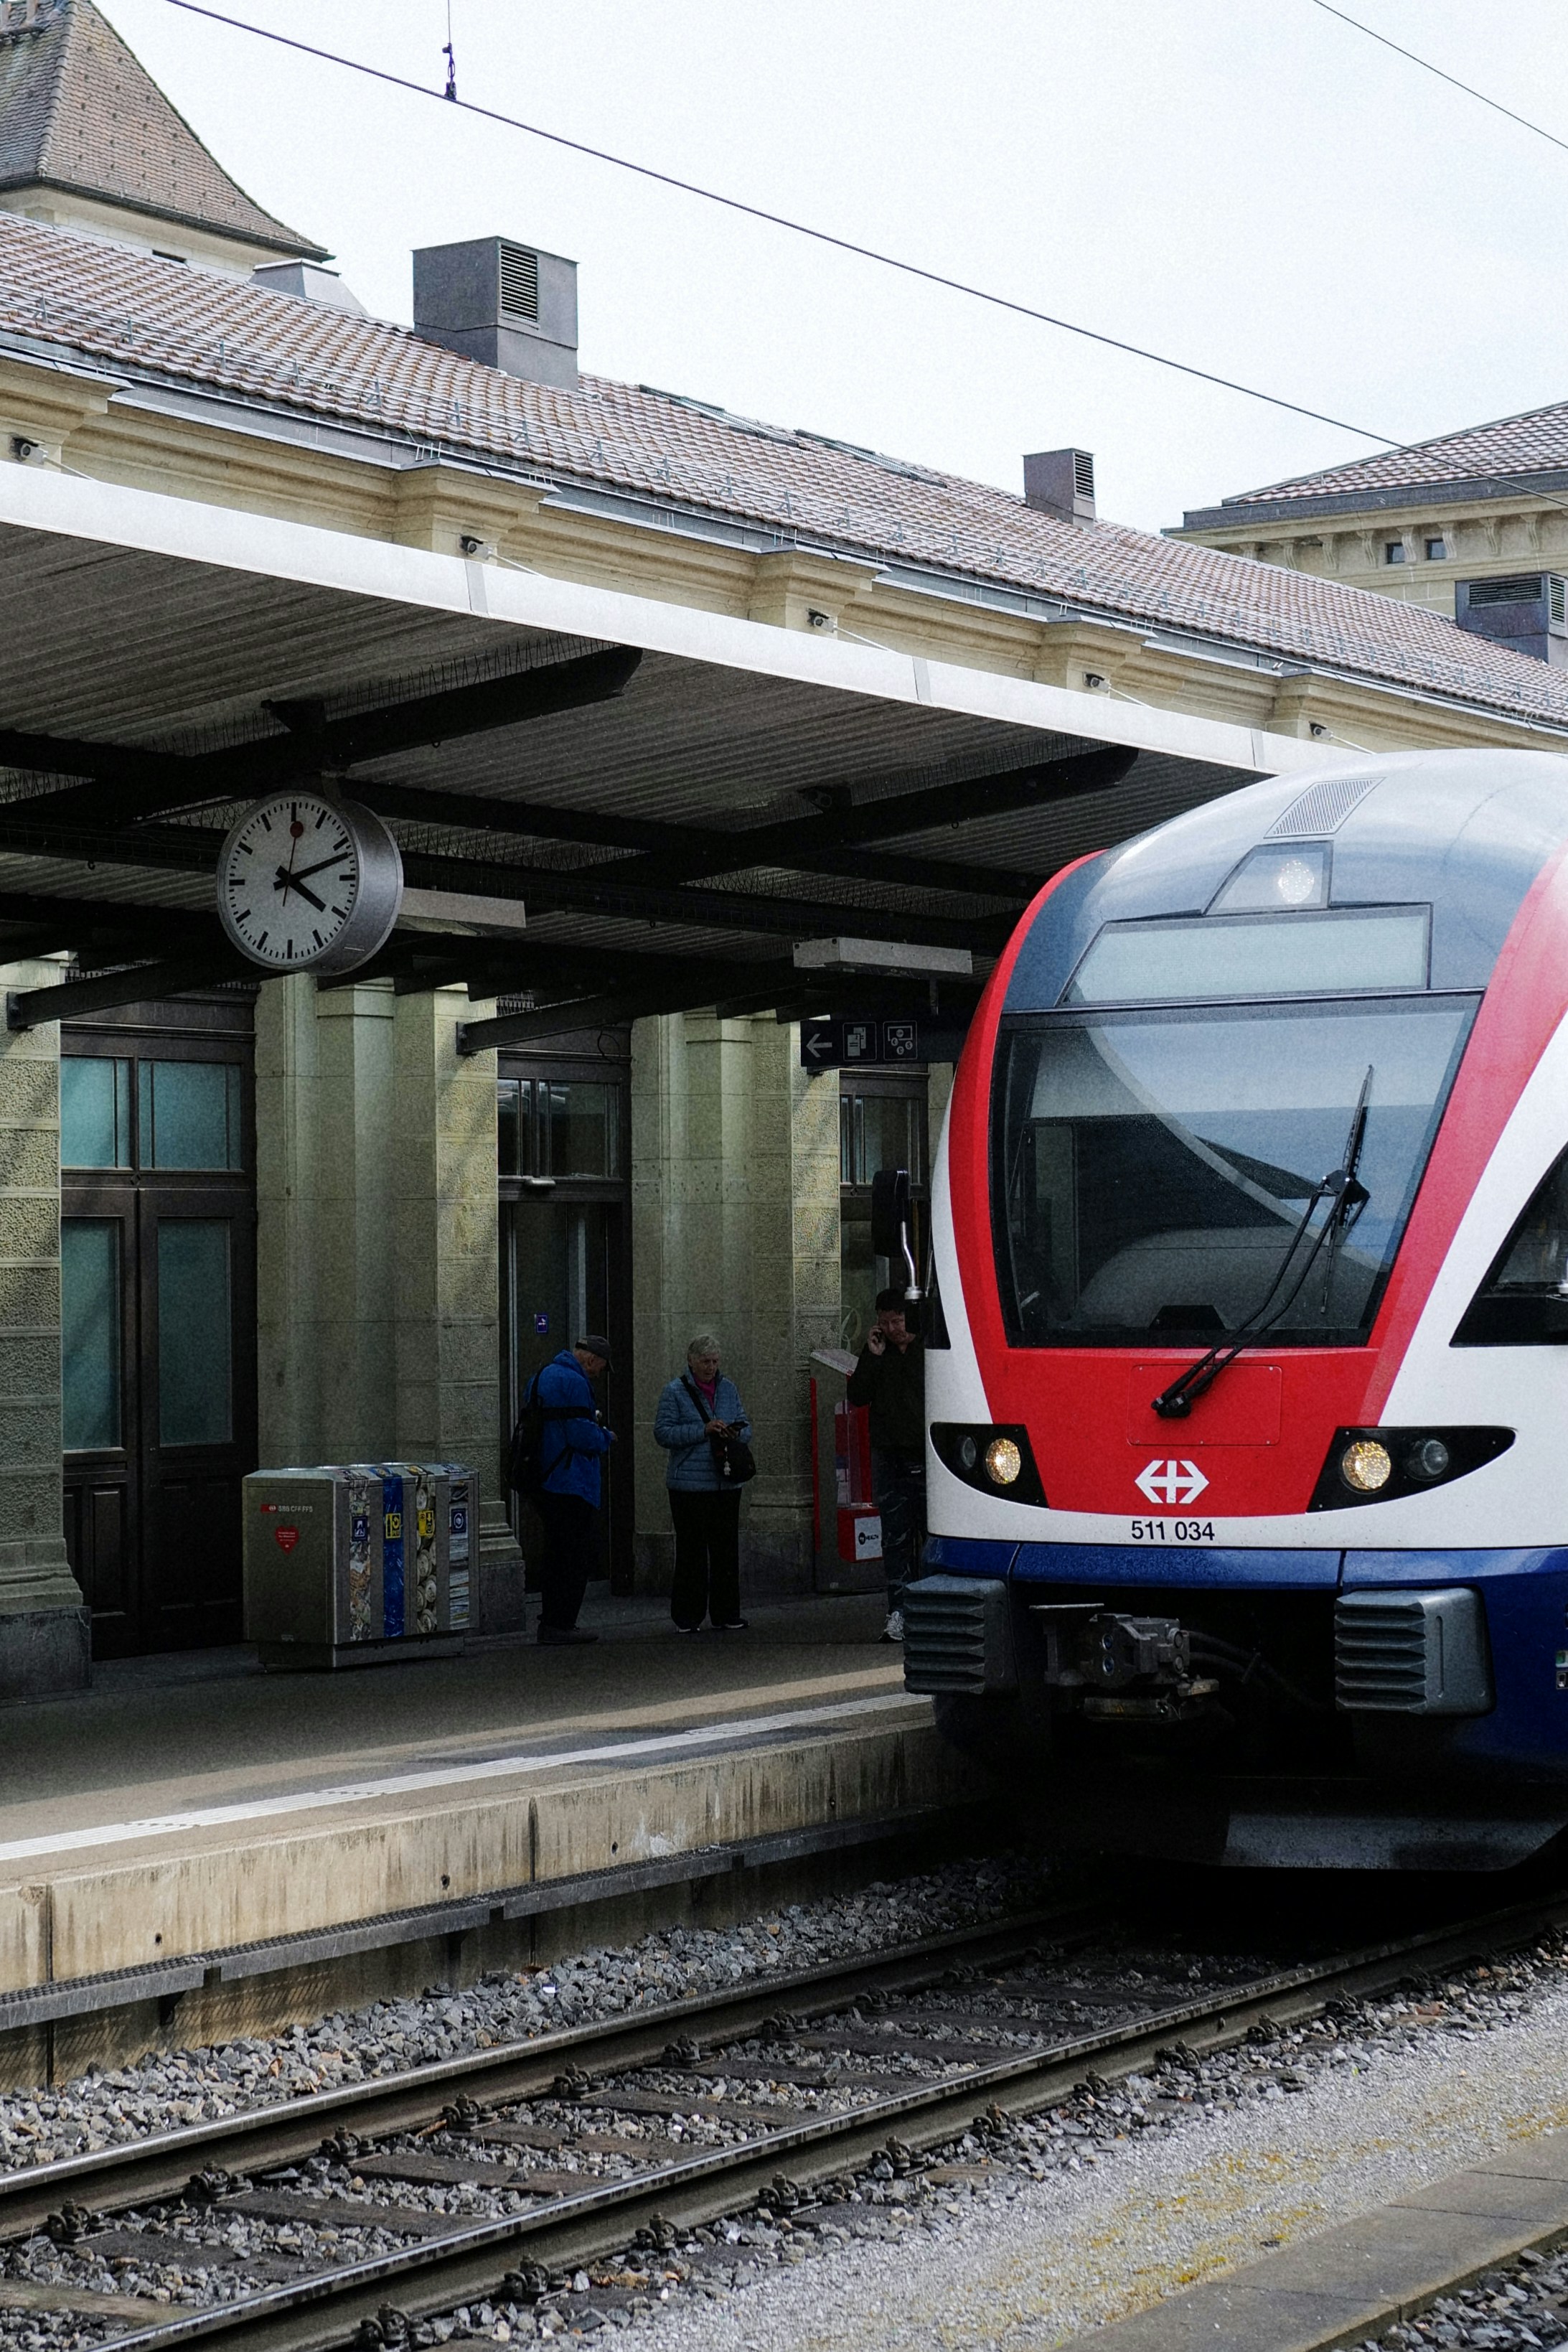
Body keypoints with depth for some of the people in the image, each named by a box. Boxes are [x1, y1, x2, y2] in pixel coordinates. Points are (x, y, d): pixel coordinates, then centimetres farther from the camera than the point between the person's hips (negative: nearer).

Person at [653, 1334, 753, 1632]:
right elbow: (663, 1433, -9)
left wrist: (735, 1432, -5)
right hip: (689, 1484, -5)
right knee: (691, 1552, -2)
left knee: (726, 1550, 6)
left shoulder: (728, 1389, 13)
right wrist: (704, 1431, -17)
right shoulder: (675, 1391, -2)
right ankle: (688, 1619, 4)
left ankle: (725, 1615, 14)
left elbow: (746, 1426, 19)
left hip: (726, 1484, 5)